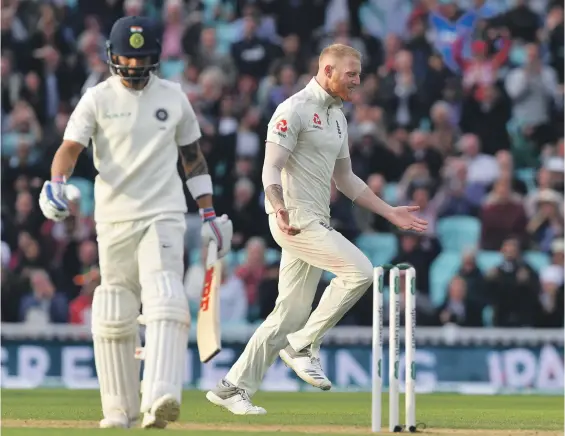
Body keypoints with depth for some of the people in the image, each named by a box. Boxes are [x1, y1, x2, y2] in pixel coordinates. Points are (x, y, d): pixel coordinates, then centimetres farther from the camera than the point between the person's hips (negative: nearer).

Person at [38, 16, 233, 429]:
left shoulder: (173, 97, 8)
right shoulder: (98, 98, 2)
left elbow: (193, 156, 16)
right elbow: (71, 146, -9)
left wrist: (209, 214, 13)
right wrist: (56, 184, -30)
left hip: (164, 215, 0)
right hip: (114, 218, 0)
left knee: (165, 299, -20)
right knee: (114, 314, 3)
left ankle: (160, 398, -33)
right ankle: (120, 408, 14)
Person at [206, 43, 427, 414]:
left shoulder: (336, 116, 19)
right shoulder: (294, 110, -10)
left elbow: (345, 178, 26)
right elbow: (272, 167, -17)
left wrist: (389, 212, 20)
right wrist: (278, 206, -37)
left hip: (317, 222, 9)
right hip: (296, 218, -9)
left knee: (291, 314, 7)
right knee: (359, 271, -20)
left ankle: (233, 388, 12)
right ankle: (304, 346, -8)